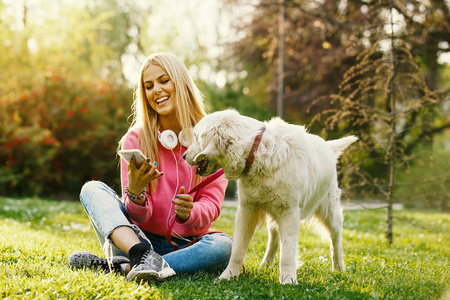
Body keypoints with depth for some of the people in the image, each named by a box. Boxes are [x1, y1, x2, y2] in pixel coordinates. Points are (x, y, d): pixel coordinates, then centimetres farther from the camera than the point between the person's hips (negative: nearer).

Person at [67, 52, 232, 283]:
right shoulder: (135, 139, -1)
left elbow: (212, 205, -7)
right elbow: (139, 217, -6)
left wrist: (188, 212, -30)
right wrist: (135, 193, -29)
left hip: (187, 245, 0)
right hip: (142, 239, 1)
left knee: (223, 246, -33)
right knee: (92, 189, -18)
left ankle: (121, 267, -30)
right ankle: (143, 256, -44)